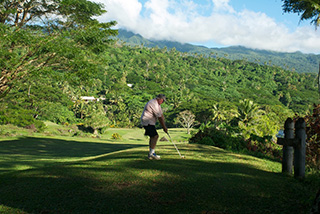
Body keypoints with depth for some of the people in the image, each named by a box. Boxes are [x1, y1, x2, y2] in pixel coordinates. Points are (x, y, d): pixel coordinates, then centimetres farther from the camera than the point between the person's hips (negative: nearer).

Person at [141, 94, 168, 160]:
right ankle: (152, 153, -16)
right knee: (155, 136, -17)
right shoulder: (154, 104, -18)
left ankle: (151, 153, 19)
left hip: (150, 122, 11)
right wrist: (164, 127, -11)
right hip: (147, 122, -11)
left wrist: (164, 126, 8)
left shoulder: (157, 104, 16)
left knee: (152, 137, 14)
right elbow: (159, 117, -17)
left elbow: (161, 115, 13)